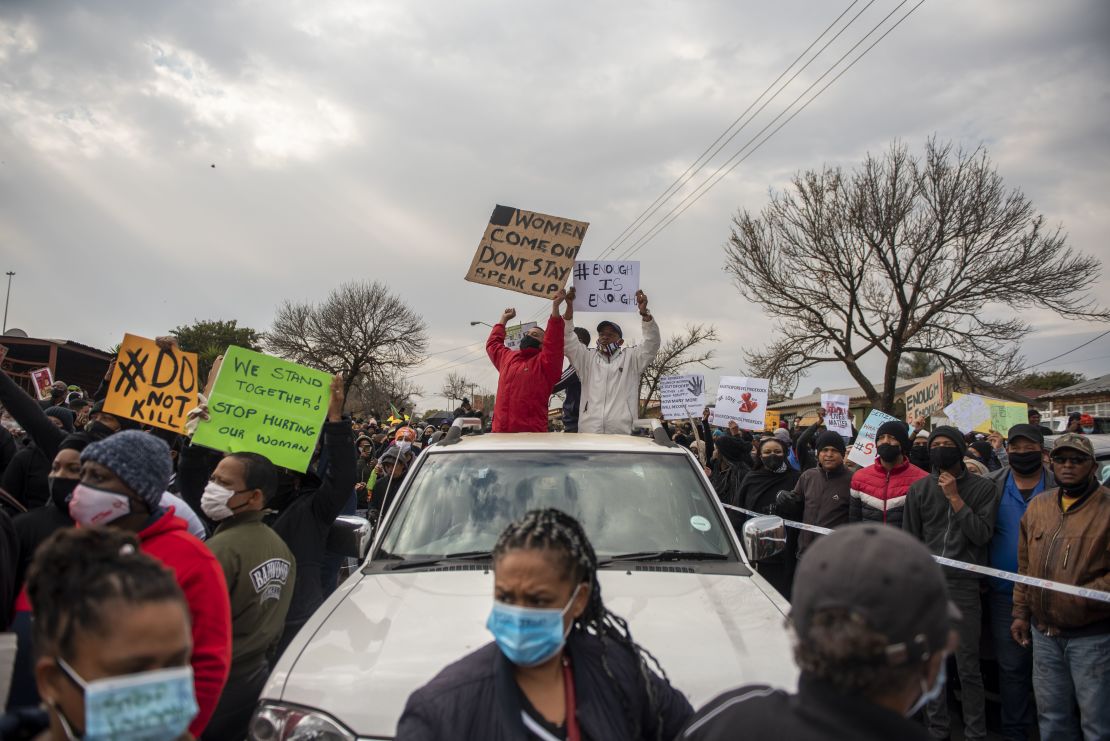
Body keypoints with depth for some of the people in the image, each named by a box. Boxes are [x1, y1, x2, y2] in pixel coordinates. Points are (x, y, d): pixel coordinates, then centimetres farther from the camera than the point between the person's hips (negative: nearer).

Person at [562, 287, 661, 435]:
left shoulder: (631, 358, 15)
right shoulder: (588, 358, 19)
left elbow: (652, 343, 2)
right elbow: (568, 342, 8)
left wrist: (644, 312, -13)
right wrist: (570, 307, -6)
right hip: (589, 432, 1)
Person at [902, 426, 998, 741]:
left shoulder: (982, 487, 0)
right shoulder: (919, 489, 5)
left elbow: (982, 535, -10)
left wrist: (954, 496, -13)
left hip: (964, 587, -2)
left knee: (968, 667, 0)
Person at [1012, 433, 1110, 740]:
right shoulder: (1038, 505, 9)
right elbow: (1025, 565, 14)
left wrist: (1080, 597, -22)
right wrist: (1021, 612, 11)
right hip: (1044, 633, 5)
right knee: (1051, 716, 17)